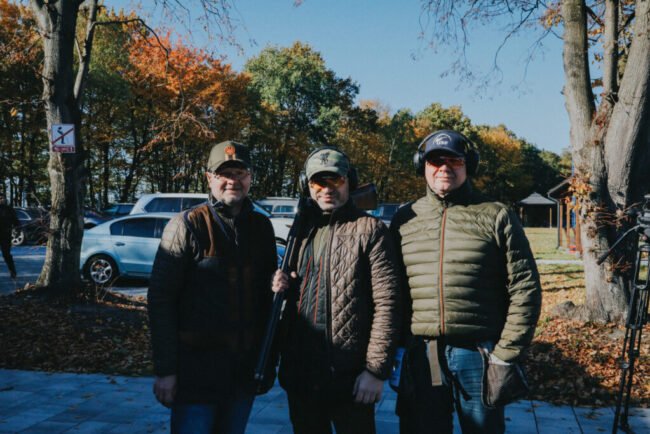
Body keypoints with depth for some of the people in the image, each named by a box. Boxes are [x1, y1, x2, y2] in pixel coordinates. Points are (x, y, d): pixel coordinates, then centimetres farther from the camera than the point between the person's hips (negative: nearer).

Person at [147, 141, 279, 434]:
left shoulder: (261, 226, 7)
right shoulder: (187, 225, -8)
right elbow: (161, 300, -10)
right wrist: (165, 370, -13)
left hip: (246, 367, 5)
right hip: (197, 366, -5)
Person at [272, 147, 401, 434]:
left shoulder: (369, 230, -5)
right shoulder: (302, 229, 12)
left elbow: (386, 304, -11)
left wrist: (377, 369, -14)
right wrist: (279, 286, -1)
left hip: (349, 375, -5)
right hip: (299, 373, 6)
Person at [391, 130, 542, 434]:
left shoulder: (496, 217, 0)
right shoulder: (404, 220, 7)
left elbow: (524, 289, -3)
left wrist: (506, 353, -7)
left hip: (479, 353, -2)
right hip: (419, 355, 2)